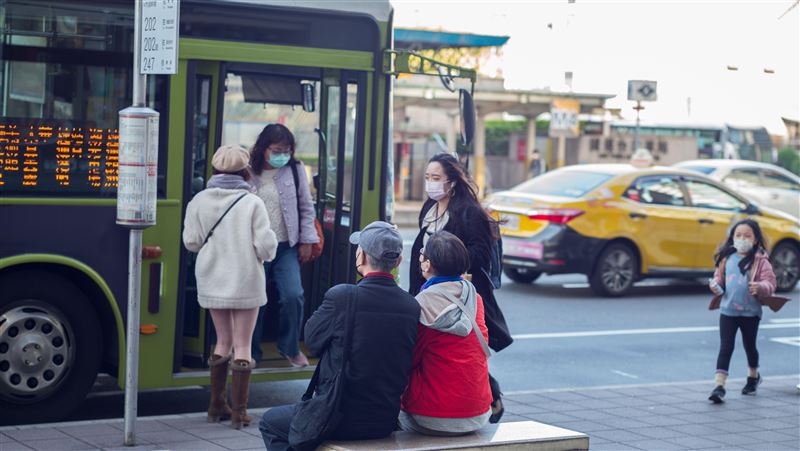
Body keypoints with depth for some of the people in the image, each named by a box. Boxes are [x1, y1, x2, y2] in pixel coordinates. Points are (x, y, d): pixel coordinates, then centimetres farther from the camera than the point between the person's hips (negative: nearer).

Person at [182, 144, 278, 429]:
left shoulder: (199, 201, -3)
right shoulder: (252, 203, -12)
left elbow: (191, 242, -3)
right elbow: (265, 245, -13)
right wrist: (267, 253, 10)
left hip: (212, 282, 4)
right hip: (245, 283, -4)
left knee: (223, 341, 18)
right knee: (242, 344, 4)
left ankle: (217, 406, 22)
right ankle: (239, 411, 3)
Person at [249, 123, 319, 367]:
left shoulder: (295, 170, 1)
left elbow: (306, 208, 7)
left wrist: (307, 241, 4)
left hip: (287, 247, 1)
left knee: (293, 296, -11)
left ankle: (289, 347, 12)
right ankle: (251, 352, 22)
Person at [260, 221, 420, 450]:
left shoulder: (341, 296, -19)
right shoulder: (412, 306, -6)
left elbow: (312, 340, -3)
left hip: (340, 420, -6)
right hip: (386, 422, 6)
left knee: (270, 422, 22)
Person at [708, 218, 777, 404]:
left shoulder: (760, 260, -7)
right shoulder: (727, 258, 3)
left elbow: (770, 283, -11)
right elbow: (719, 276, 15)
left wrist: (760, 287, -32)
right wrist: (715, 285, -6)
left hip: (750, 312, -2)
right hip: (728, 310, 2)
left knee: (749, 346, 16)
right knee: (725, 348, -5)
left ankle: (753, 376, 42)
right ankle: (719, 385, -11)